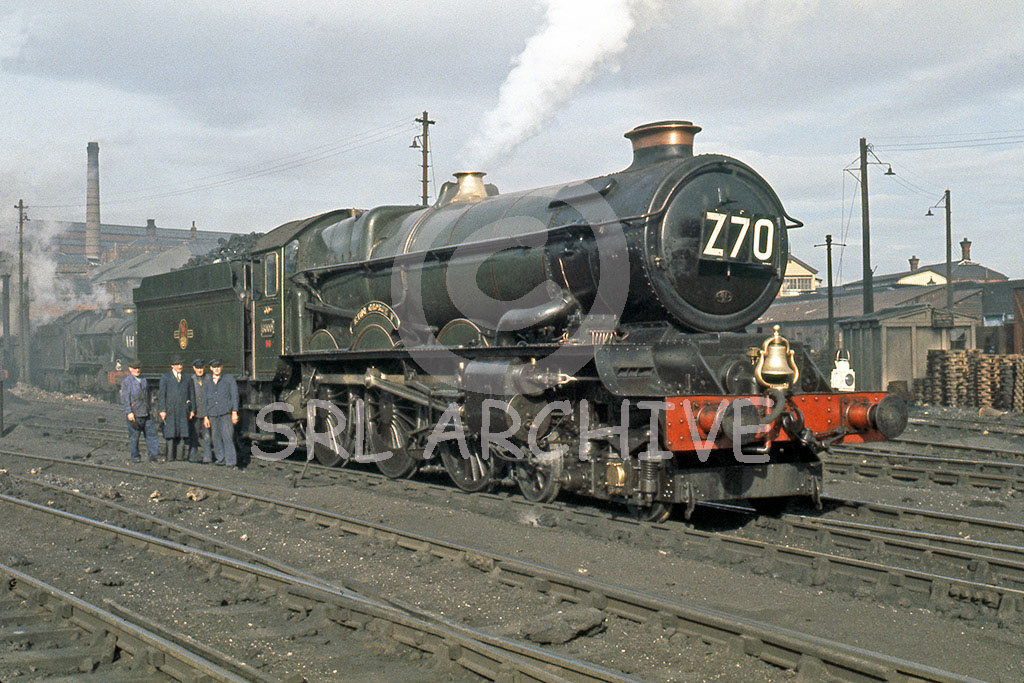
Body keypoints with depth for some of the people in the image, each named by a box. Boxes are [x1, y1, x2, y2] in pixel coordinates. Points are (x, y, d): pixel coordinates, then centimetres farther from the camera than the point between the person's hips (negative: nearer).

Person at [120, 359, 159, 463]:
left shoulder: (143, 380, 17)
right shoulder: (126, 382, -2)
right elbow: (125, 399, -8)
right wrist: (129, 412, -17)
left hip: (146, 414, 5)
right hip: (134, 415, -5)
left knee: (151, 434, 1)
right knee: (134, 437, 2)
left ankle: (154, 456, 4)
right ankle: (135, 457, 13)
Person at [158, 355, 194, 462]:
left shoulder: (186, 379, 18)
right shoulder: (165, 377, 9)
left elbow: (191, 395, 17)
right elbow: (162, 394, 3)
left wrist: (192, 410, 8)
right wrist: (162, 410, -6)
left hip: (183, 410, 2)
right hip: (170, 410, -2)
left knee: (182, 432, -3)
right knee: (170, 432, -4)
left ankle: (181, 455, 1)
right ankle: (170, 456, 0)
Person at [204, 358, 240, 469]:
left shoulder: (229, 379, 6)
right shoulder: (207, 383, 14)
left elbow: (235, 396, 3)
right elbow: (204, 400, 17)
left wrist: (234, 412, -6)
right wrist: (205, 416, 10)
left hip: (226, 413, -4)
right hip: (212, 414, 4)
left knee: (228, 436, -12)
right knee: (216, 437, 4)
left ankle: (231, 461, -12)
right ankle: (220, 459, 17)